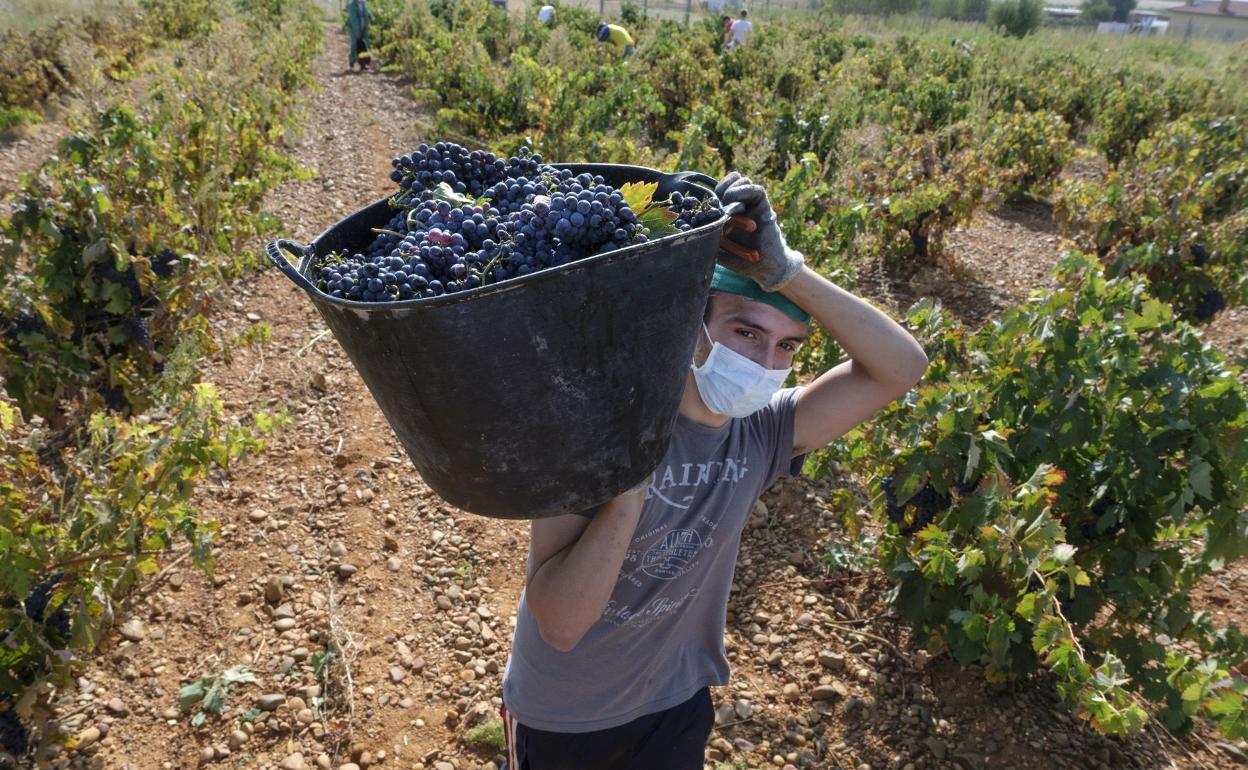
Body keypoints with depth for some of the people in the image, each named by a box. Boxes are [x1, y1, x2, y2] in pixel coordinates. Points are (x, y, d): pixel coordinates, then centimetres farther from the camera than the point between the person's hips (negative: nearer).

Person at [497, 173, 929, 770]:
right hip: (561, 717, -3)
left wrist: (784, 271, -36)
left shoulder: (762, 434, -15)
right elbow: (560, 624, -33)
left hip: (677, 704, 4)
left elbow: (901, 367, -25)